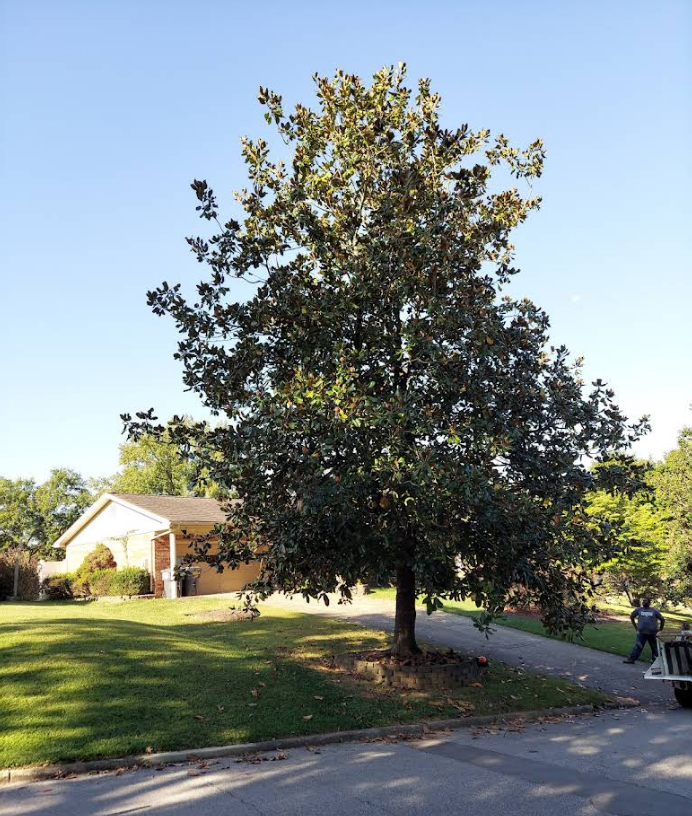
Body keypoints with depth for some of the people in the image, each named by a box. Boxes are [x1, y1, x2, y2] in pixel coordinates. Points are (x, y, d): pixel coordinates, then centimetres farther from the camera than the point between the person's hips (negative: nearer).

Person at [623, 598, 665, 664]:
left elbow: (662, 619, 9)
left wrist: (660, 629, 6)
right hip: (641, 633, 0)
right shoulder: (638, 610, 5)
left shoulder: (654, 611, 3)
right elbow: (632, 617, 17)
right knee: (638, 646, -6)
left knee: (654, 647, 10)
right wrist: (636, 627, 12)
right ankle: (631, 659, -7)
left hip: (652, 633, 0)